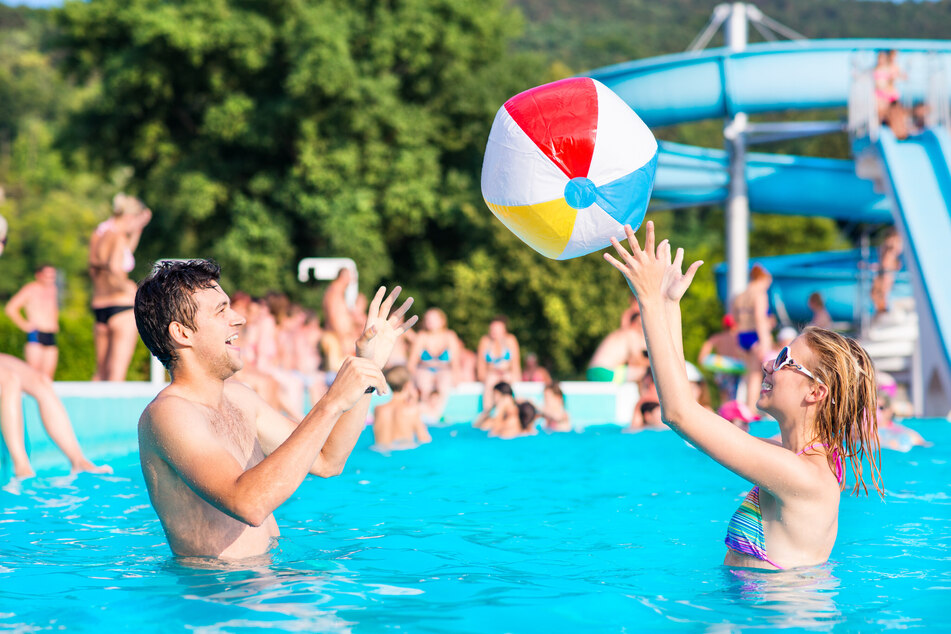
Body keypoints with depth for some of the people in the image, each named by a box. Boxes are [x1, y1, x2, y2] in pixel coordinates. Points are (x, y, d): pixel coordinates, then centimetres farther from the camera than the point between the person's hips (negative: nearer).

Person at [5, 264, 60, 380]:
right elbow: (10, 308, -7)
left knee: (48, 377, 2)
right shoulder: (31, 289, -5)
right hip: (36, 334, -7)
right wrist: (23, 325, -9)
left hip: (51, 335, 7)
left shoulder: (53, 289, 15)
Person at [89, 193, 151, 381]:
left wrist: (138, 229, 23)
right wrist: (126, 287, -12)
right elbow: (115, 268, -29)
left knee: (101, 374, 16)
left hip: (99, 306, 8)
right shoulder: (118, 237, -14)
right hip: (121, 307, -8)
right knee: (117, 374, -6)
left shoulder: (97, 235, 11)